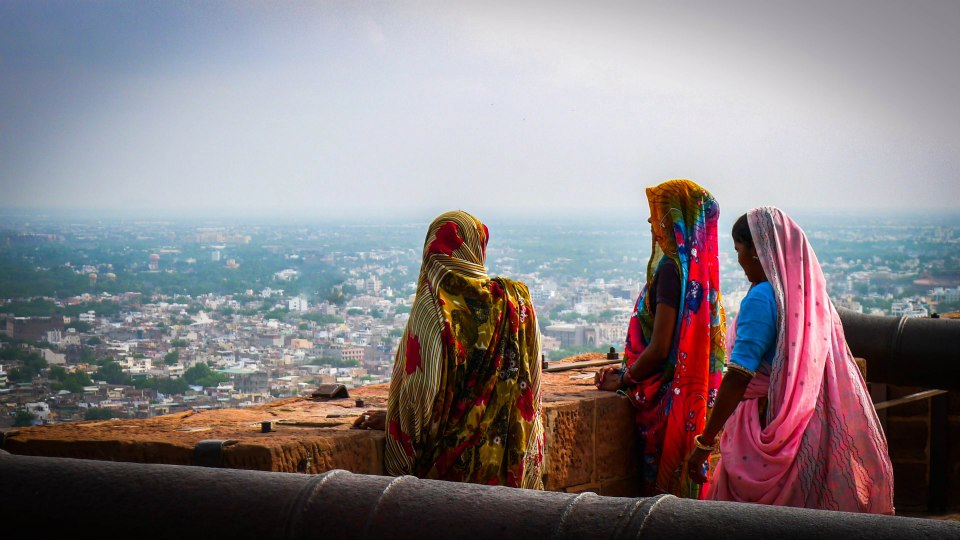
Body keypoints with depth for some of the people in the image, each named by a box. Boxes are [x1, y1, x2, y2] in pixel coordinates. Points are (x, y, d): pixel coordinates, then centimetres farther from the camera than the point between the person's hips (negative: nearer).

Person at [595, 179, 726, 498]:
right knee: (686, 483, 14)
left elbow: (659, 349, -20)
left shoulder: (671, 268, -18)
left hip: (669, 397, -9)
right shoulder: (700, 265, 11)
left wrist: (622, 380, -4)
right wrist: (626, 371, 18)